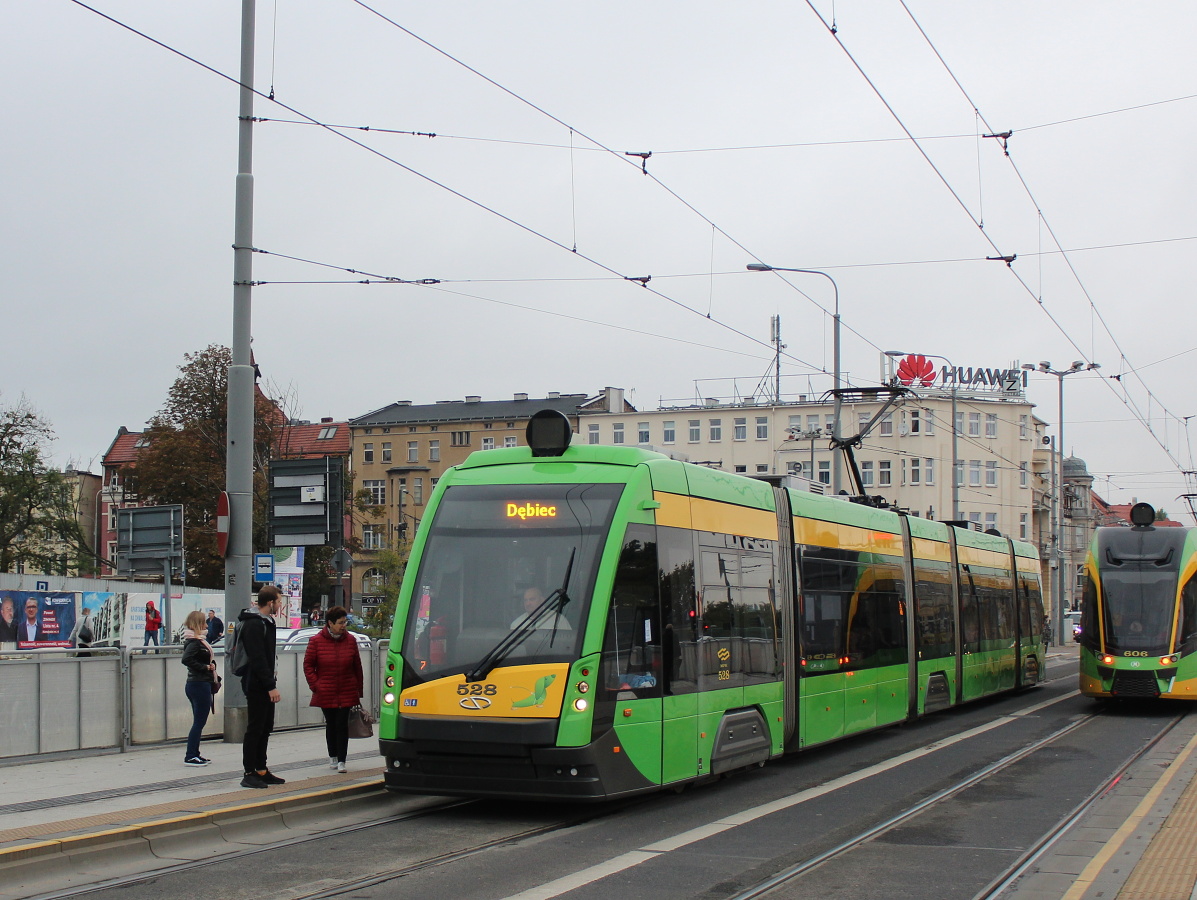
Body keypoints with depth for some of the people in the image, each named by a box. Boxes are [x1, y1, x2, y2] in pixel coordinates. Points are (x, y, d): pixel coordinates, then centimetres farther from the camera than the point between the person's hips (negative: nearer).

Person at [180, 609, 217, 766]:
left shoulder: (197, 640, 14)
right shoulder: (195, 642, -15)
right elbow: (186, 659, -29)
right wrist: (206, 667, -20)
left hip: (196, 684, 10)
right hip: (199, 684, -10)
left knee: (199, 722, 15)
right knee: (199, 722, -5)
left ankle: (194, 755, 20)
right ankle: (190, 757, -3)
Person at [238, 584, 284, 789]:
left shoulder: (266, 622, 16)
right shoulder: (254, 625, -17)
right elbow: (257, 659, -23)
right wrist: (271, 686, -24)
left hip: (264, 686, 10)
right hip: (256, 685, -10)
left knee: (265, 728, 13)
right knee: (255, 728, -5)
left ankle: (261, 770, 20)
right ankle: (249, 774, -1)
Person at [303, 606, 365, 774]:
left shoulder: (350, 640, 3)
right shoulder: (316, 641, -3)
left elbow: (357, 667, 8)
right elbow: (308, 665, 3)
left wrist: (358, 689, 7)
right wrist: (315, 685, -5)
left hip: (347, 693, 1)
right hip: (326, 693, 0)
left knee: (342, 725, -5)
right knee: (331, 725, 10)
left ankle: (341, 760, -3)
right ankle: (332, 757, 26)